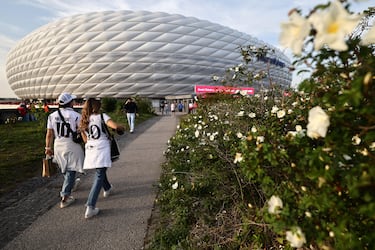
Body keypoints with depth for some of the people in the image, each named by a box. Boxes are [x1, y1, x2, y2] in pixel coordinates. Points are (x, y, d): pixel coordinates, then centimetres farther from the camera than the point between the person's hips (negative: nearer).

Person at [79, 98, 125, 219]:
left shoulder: (83, 122, 9)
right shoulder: (102, 116, -6)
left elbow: (85, 139, 14)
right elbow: (115, 126, -20)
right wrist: (121, 128, 1)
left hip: (90, 150, 6)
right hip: (102, 150, -6)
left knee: (99, 172, 28)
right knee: (99, 177, -3)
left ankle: (107, 189, 52)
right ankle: (90, 207, -8)